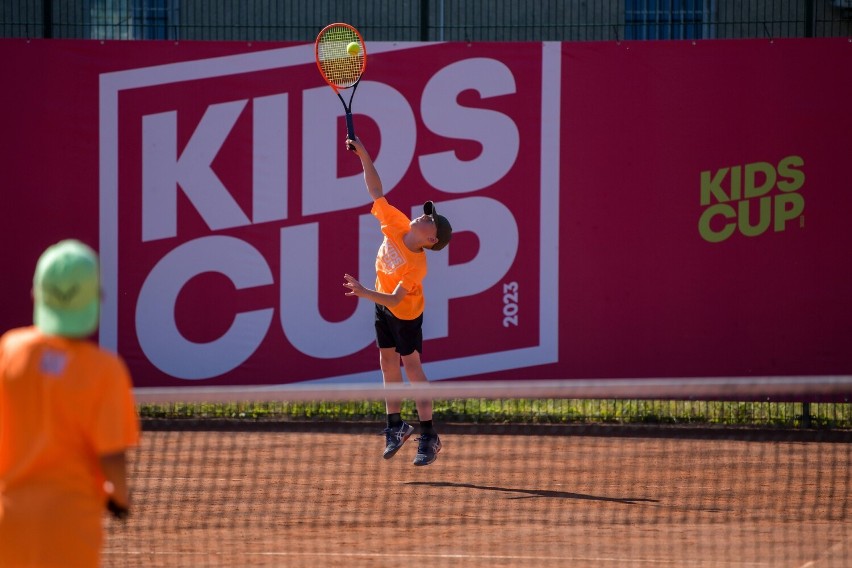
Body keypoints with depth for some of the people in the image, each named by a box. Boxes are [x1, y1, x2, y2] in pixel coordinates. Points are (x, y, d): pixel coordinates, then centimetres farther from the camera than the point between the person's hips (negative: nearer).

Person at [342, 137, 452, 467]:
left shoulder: (416, 266, -36)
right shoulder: (396, 223, -20)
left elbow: (395, 300, -40)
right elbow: (376, 190, -12)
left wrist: (365, 293, -52)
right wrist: (363, 155, -18)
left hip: (405, 314, -7)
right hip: (383, 306, 7)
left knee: (411, 367, -5)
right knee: (388, 363, 12)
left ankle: (428, 437, -2)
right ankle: (395, 427, 22)